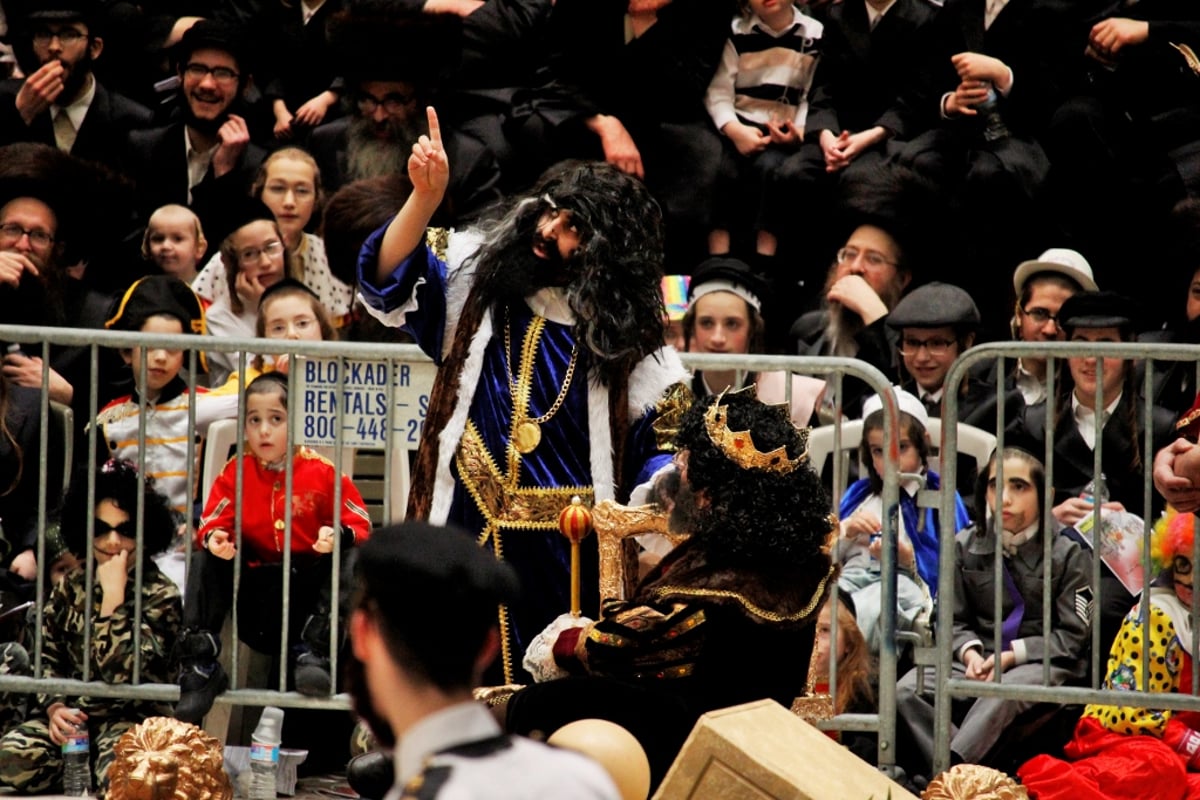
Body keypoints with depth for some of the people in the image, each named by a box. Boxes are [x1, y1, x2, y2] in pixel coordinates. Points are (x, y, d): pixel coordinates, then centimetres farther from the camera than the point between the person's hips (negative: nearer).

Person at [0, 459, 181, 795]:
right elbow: (48, 659, 12)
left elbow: (121, 674, -17)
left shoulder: (161, 596, -5)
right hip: (72, 714, 4)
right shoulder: (70, 588, 11)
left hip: (133, 717, -4)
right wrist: (54, 706, -9)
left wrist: (113, 596, -17)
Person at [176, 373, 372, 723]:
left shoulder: (321, 472, -2)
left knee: (351, 559, -25)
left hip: (309, 582, -2)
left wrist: (339, 535, -26)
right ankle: (200, 664, -24)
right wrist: (214, 538, -21)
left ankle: (314, 651, -30)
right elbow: (212, 522, 4)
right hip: (255, 586, 2)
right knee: (206, 560, -18)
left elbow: (359, 525, -3)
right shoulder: (235, 473, 6)